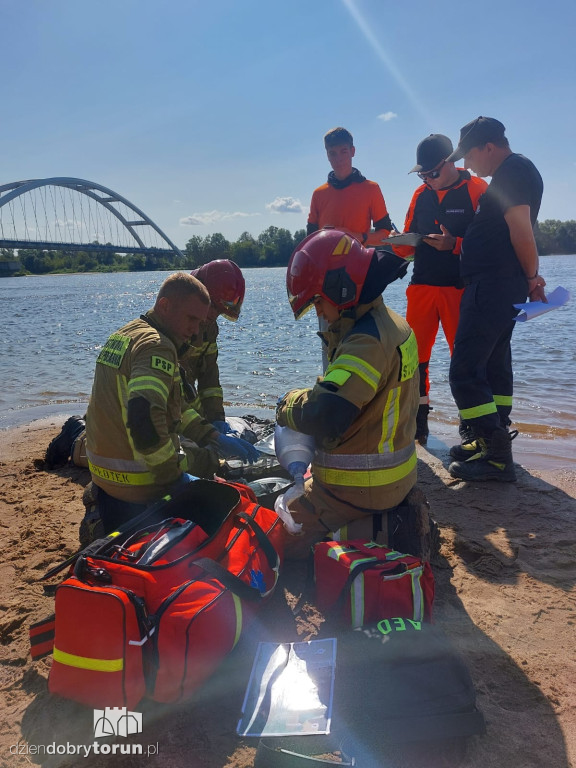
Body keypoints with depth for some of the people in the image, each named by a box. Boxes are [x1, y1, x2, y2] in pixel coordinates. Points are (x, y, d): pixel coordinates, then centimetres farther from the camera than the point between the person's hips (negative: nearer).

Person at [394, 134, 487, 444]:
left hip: (460, 288, -4)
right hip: (421, 286, 5)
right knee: (414, 354, 2)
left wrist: (454, 244, -19)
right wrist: (397, 243, -4)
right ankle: (418, 418, 14)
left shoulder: (477, 190, -2)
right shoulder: (421, 195, 14)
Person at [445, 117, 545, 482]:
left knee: (465, 370, -11)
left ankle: (496, 457, -7)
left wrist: (532, 277, -9)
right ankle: (493, 441, 26)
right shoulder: (517, 171, 20)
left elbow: (522, 231, -21)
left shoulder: (511, 172, -13)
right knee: (494, 364, 16)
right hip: (503, 288, 11)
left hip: (491, 287, -11)